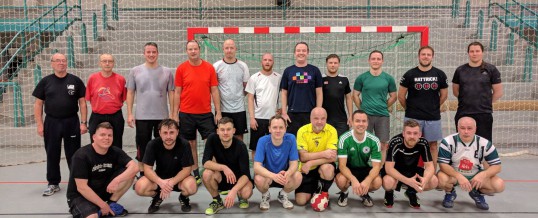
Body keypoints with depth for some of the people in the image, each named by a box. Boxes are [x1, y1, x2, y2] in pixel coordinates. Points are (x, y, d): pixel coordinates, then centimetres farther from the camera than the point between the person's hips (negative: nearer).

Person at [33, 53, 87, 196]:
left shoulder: (75, 80, 2)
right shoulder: (45, 81, 4)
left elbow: (82, 102, 1)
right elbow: (38, 104, 5)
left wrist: (83, 122, -5)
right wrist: (39, 124, -1)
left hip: (71, 122, -1)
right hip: (51, 122, 1)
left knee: (73, 154, 6)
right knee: (52, 155, 9)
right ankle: (53, 183, 22)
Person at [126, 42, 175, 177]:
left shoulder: (167, 72, 3)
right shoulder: (135, 71, 3)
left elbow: (171, 93, 4)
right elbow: (130, 93, 4)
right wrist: (129, 113, -2)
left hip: (162, 116, 1)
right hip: (142, 116, 0)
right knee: (142, 146, 8)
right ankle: (142, 175, 21)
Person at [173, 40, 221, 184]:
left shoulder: (209, 67, 1)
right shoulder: (181, 68, 1)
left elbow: (214, 90, 3)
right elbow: (177, 92, 3)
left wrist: (218, 112, -1)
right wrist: (175, 114, 0)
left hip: (206, 113, 0)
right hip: (186, 113, 0)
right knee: (191, 144, 9)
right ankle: (195, 174, 21)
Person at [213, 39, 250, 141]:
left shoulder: (243, 66, 2)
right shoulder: (216, 66, -1)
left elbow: (247, 87, 8)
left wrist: (239, 96, 5)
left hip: (239, 108, 1)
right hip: (222, 109, -1)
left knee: (239, 136, 8)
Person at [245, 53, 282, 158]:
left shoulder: (279, 78, 3)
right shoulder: (254, 78, 0)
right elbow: (250, 99, -2)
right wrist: (252, 118, -8)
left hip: (274, 117, 1)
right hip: (258, 118, -1)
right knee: (255, 148, 6)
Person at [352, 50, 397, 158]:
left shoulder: (388, 78, 3)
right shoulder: (361, 78, 1)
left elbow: (393, 97, 11)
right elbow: (355, 95, 7)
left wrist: (383, 107, 5)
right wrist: (362, 109, 2)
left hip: (383, 116, 1)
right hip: (365, 115, -1)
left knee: (383, 145, 5)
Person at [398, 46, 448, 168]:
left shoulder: (439, 74, 3)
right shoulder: (410, 74, -2)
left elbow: (444, 95, 13)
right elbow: (401, 96, 3)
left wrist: (434, 108, 13)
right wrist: (409, 109, 8)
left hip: (433, 118, 2)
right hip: (413, 117, -1)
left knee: (433, 146, 7)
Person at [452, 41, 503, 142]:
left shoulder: (491, 69, 1)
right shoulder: (460, 70, 7)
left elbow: (498, 92, 3)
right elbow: (455, 90, 14)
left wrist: (486, 102, 4)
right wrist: (467, 100, 8)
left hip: (484, 114, -2)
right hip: (463, 113, 2)